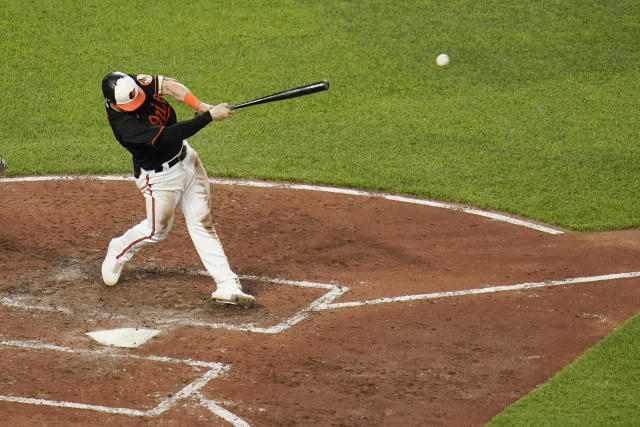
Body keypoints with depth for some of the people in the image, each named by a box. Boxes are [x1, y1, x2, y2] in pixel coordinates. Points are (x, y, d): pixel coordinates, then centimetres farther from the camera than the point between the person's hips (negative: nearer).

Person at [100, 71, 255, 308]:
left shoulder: (135, 84, -16)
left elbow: (167, 84, -13)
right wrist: (210, 116, -37)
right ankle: (118, 252, 43)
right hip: (160, 176, -6)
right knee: (157, 229, 13)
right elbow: (168, 136, -37)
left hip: (186, 157, 6)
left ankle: (227, 285, 8)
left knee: (202, 223, 6)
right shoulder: (122, 123, -35)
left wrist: (199, 105, -28)